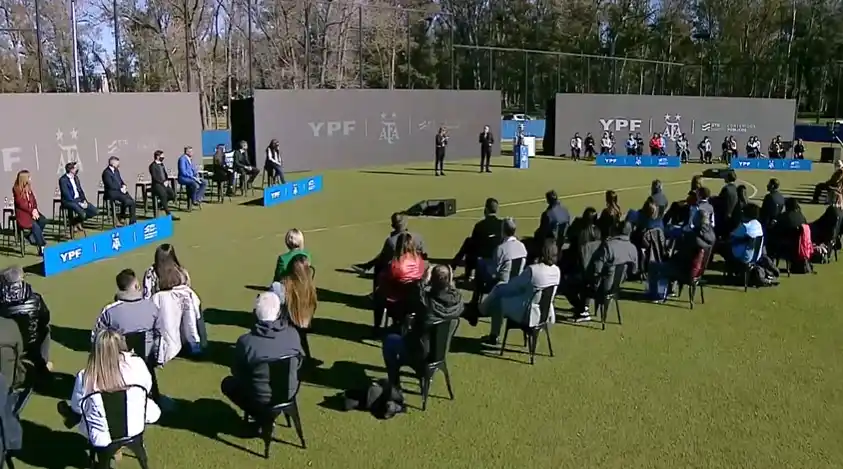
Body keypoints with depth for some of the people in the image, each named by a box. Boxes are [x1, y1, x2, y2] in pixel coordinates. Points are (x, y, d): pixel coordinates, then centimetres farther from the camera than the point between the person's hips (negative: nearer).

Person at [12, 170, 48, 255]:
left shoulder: (28, 188, 12)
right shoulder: (16, 189, -9)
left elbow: (34, 201, 12)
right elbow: (21, 204, -15)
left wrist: (35, 210, -7)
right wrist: (31, 211, -18)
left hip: (32, 212, 7)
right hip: (22, 213, -7)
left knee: (44, 220, -21)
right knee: (35, 225, -28)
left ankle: (31, 237, -5)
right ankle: (42, 248, -25)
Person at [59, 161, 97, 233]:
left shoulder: (76, 178, 12)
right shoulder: (63, 180, -12)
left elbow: (80, 190, 17)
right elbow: (67, 195, -18)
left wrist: (84, 200, -1)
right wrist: (78, 203, -22)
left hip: (79, 199, 8)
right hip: (68, 201, -8)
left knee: (95, 211, -7)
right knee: (82, 214, -32)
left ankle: (78, 222, 13)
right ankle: (72, 222, 2)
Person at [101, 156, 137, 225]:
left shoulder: (116, 170, 15)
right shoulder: (106, 172, -12)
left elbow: (121, 180, 21)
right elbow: (111, 185, -19)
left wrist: (124, 186, 0)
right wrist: (121, 189, -14)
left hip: (119, 191, 9)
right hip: (111, 193, -9)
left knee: (132, 201, -10)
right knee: (126, 201, -25)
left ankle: (133, 222, -6)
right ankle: (120, 218, -7)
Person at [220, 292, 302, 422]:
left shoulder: (246, 341, -24)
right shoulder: (293, 334, -14)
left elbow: (237, 372, -6)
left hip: (261, 398, -3)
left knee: (227, 383, 24)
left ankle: (261, 416, 13)